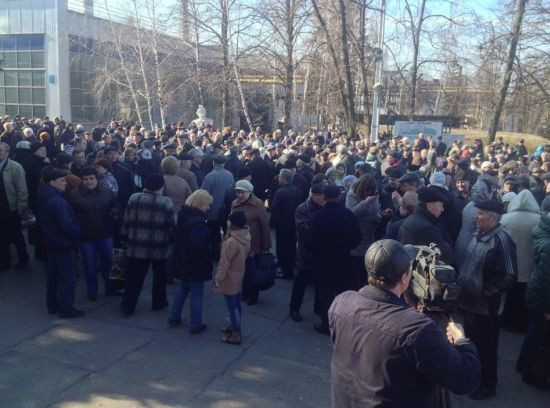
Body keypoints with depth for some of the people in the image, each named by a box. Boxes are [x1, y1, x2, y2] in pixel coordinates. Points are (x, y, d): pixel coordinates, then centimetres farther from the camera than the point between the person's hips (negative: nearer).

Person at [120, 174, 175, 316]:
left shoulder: (134, 198, -1)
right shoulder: (166, 202, -11)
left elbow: (126, 221, 3)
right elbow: (171, 225, -7)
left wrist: (126, 238, 14)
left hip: (137, 245, 2)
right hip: (159, 246, -2)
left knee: (135, 276, 9)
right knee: (159, 276, 17)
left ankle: (128, 306, 10)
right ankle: (159, 302, 28)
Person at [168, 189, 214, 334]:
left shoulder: (184, 215, 4)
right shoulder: (198, 221, -25)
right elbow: (197, 245, -31)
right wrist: (209, 252, -15)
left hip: (182, 261, 9)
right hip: (196, 263, -9)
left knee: (182, 288, 25)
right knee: (197, 294, 5)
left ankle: (174, 317, 33)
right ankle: (195, 325, 16)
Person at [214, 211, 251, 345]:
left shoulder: (232, 241, -29)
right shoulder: (246, 237, -4)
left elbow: (224, 263, -24)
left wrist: (218, 279, -17)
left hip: (230, 279, -8)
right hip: (239, 277, 8)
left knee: (232, 306, 3)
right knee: (236, 304, 21)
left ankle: (236, 335, 13)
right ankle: (234, 326, 38)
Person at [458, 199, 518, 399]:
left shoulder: (502, 240, -21)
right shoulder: (479, 234, 6)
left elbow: (509, 276, -22)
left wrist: (485, 292, -17)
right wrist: (461, 282, 8)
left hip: (485, 305, -8)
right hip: (470, 301, 8)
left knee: (486, 346, 9)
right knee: (471, 342, 22)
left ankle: (487, 385, 28)